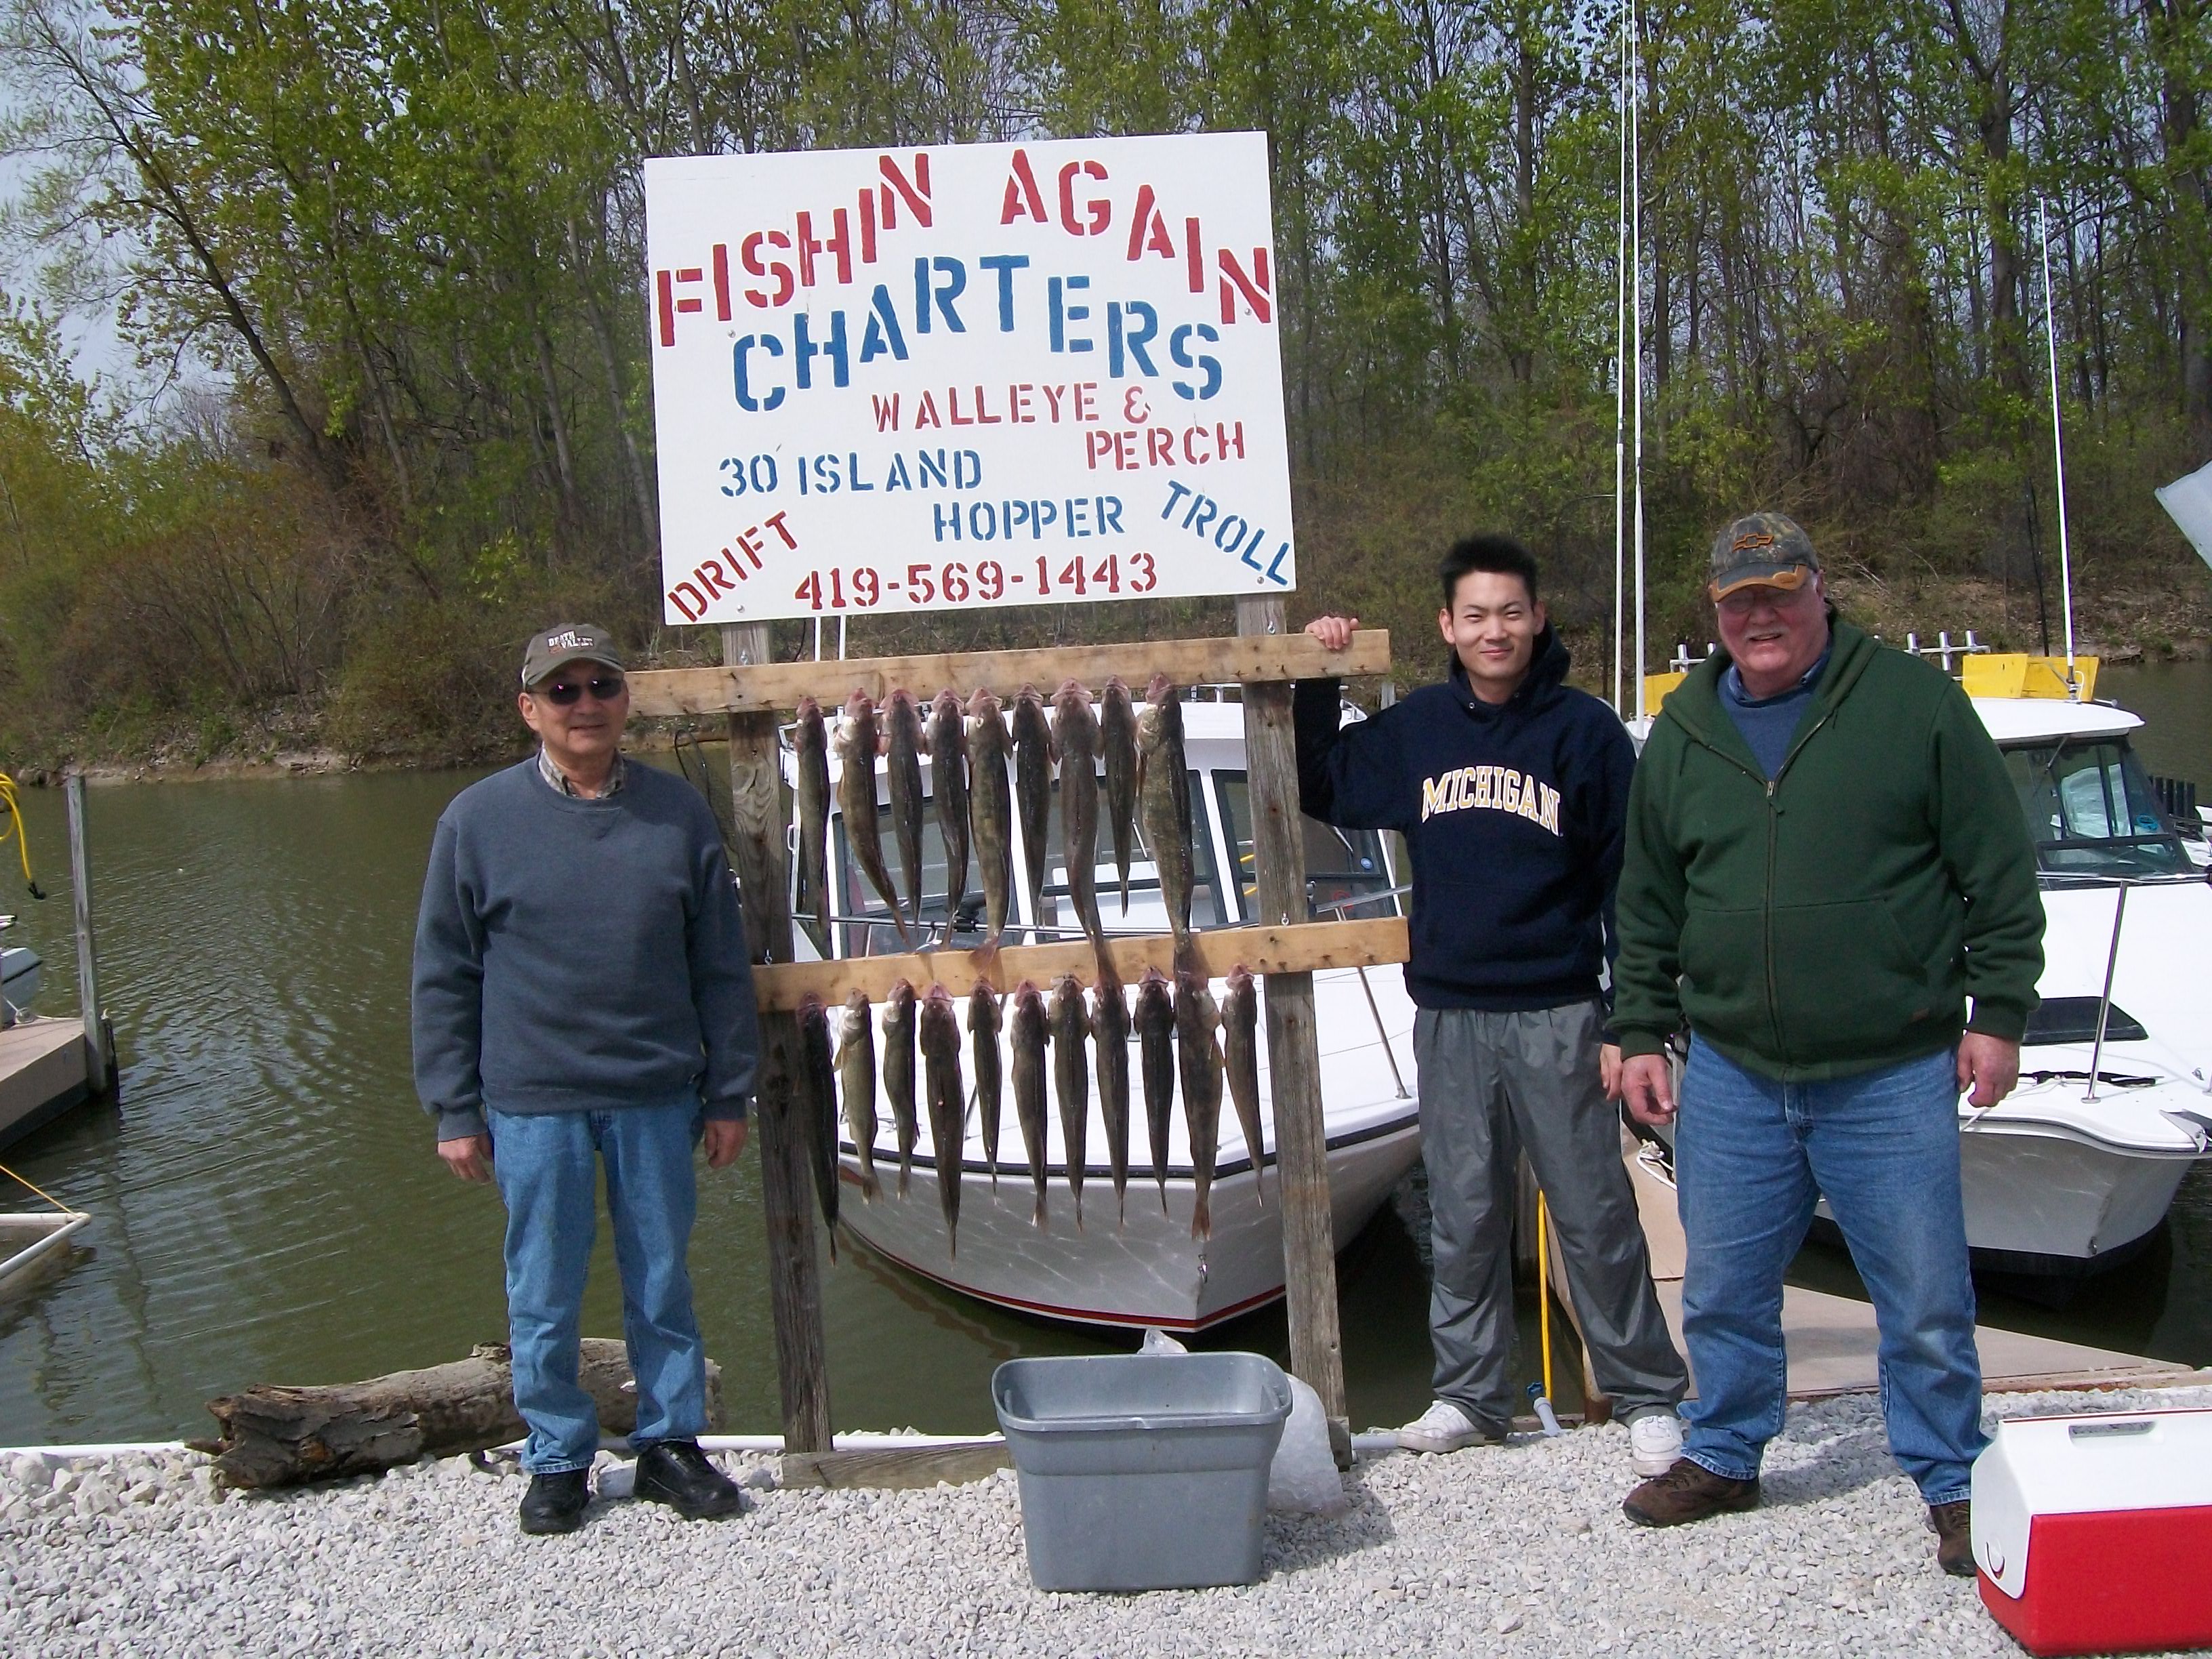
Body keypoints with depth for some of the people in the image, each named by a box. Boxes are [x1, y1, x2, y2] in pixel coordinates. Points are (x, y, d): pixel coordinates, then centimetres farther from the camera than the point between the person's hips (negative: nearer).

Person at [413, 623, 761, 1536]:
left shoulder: (677, 812, 1)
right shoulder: (479, 820, -3)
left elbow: (721, 966, 5)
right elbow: (443, 976, 1)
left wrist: (728, 1093, 4)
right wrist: (455, 1111, -1)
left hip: (658, 1099, 1)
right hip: (532, 1106, -1)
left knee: (662, 1283, 13)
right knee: (543, 1296, 10)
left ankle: (669, 1442, 28)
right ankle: (556, 1459, 26)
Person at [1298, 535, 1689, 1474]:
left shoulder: (1585, 731, -4)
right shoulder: (1413, 729, 6)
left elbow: (1630, 885, -3)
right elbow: (1321, 790, 19)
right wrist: (1316, 682, 7)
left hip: (1557, 1016, -3)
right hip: (1448, 1017, 4)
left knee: (1594, 1215, 2)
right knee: (1462, 1219, 11)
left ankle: (1647, 1396, 15)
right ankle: (1470, 1394, 24)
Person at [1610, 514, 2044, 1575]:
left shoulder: (1913, 704, -3)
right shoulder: (1682, 734, 8)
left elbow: (1999, 874, -1)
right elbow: (1647, 907, 14)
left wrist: (1997, 1013, -5)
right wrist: (1640, 1034, 11)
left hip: (1893, 1076, -3)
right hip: (1731, 1077, 4)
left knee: (1926, 1301, 5)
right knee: (1723, 1290, 13)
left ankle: (1952, 1485, 23)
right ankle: (1724, 1458, 32)